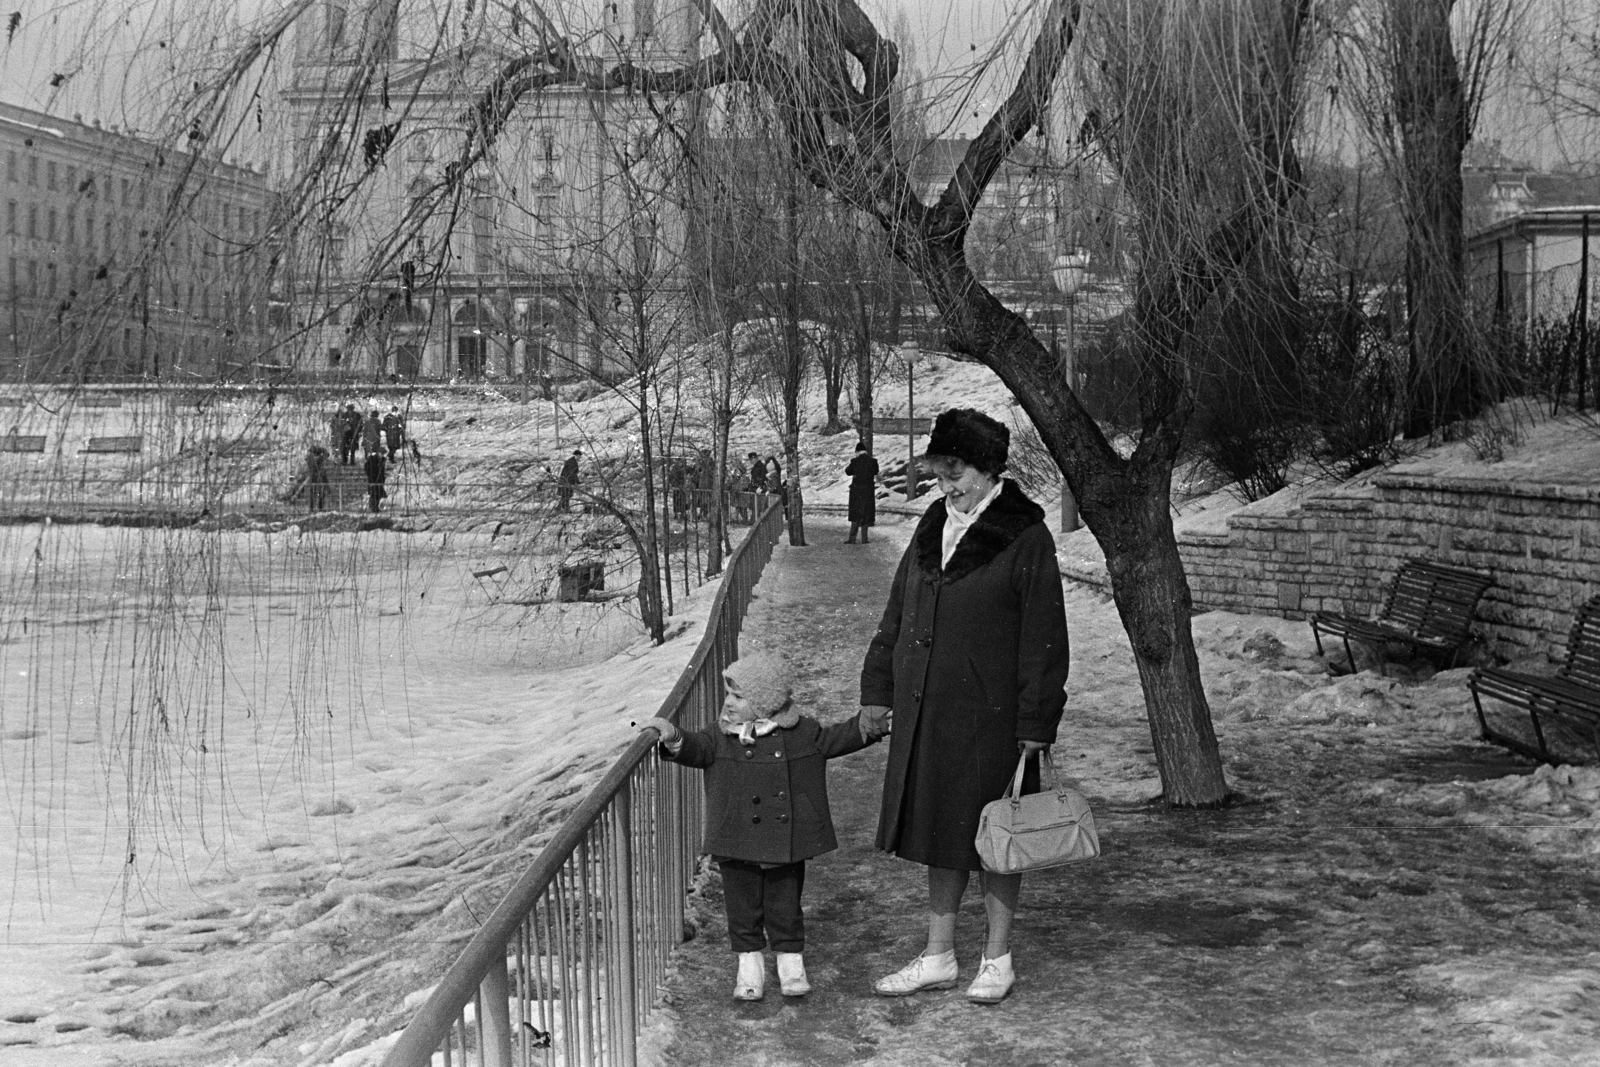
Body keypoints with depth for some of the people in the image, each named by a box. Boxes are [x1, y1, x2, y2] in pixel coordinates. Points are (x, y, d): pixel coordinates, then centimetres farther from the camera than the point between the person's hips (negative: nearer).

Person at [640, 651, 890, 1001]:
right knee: (743, 905, 9)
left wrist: (870, 723, 4)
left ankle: (791, 962, 24)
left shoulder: (801, 732, -1)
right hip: (738, 846, 1)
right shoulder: (721, 737, -1)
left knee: (785, 905, 9)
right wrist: (675, 737, -35)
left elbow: (836, 739, 11)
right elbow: (697, 748, -16)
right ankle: (750, 965, 23)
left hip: (787, 843, -1)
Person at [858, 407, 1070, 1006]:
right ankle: (938, 957, 25)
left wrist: (1036, 724, -14)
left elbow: (1043, 641, -11)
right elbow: (896, 616, 16)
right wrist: (877, 688, 11)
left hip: (991, 716, -6)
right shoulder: (932, 529, 10)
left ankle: (997, 960, 21)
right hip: (926, 711, 6)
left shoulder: (1026, 540, -10)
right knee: (939, 833, 14)